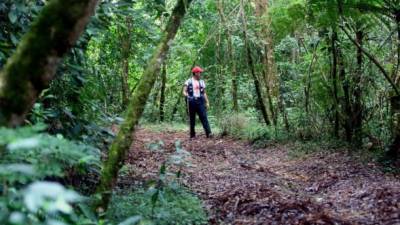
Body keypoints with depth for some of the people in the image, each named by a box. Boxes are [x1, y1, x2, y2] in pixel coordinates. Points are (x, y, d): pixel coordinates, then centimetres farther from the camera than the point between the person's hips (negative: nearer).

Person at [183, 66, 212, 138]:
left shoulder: (202, 82, 14)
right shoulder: (188, 82, 4)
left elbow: (204, 93, 16)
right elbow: (184, 91, 2)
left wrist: (207, 102, 10)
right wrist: (187, 95, -20)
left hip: (200, 101, 2)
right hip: (192, 102, -2)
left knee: (204, 117, -9)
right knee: (192, 119, 4)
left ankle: (208, 133, -15)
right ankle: (192, 134, 11)